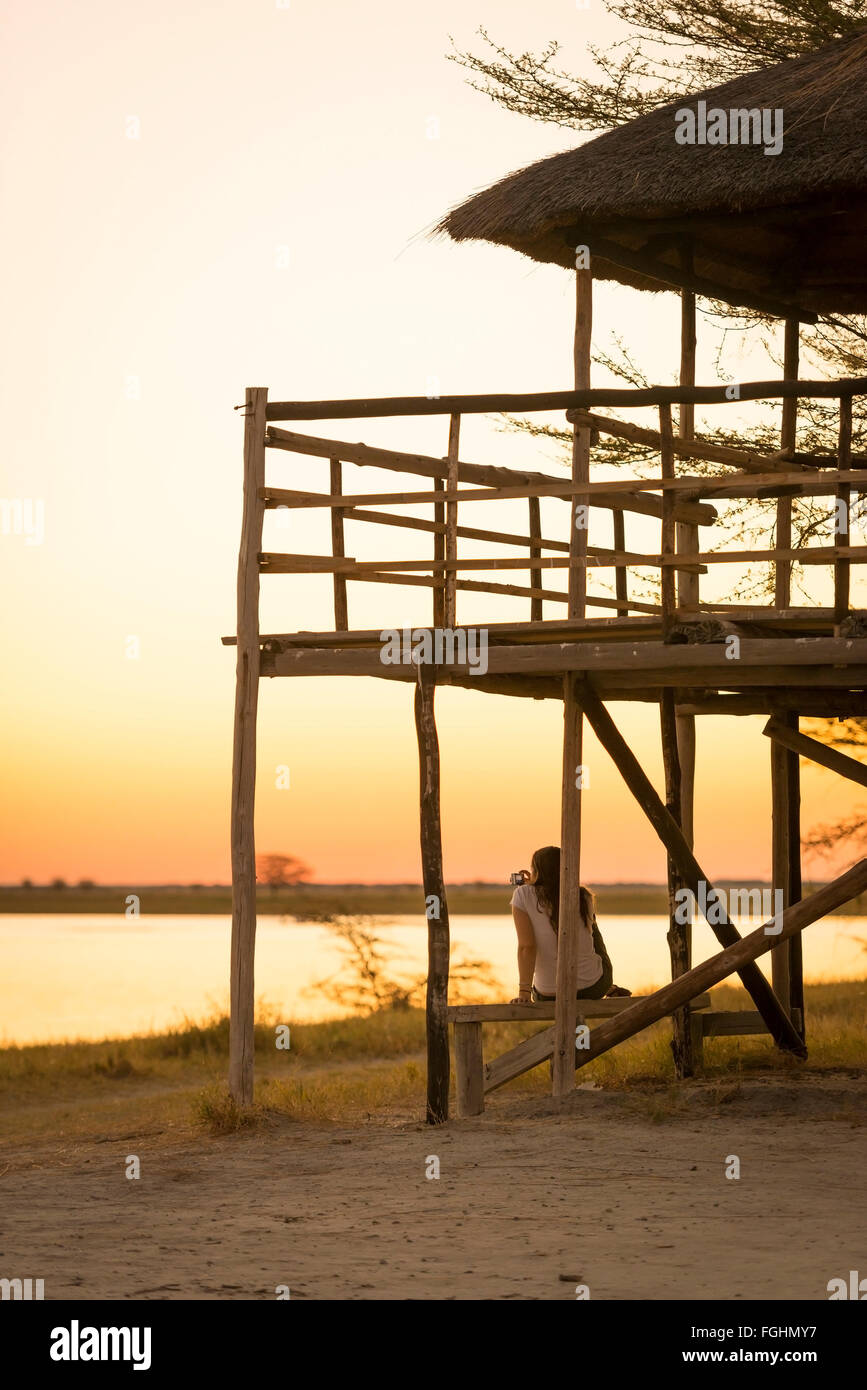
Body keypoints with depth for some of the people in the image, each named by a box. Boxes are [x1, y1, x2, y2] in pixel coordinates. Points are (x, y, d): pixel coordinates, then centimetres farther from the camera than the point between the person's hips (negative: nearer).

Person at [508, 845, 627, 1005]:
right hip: (594, 987, 2)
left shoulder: (523, 895, -17)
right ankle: (610, 989, 46)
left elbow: (526, 947, -23)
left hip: (549, 996, -2)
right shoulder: (584, 898, -7)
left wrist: (524, 992, -23)